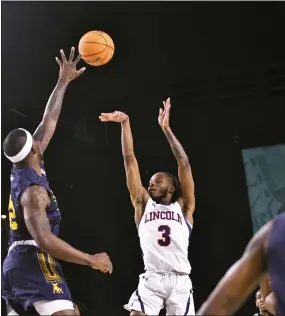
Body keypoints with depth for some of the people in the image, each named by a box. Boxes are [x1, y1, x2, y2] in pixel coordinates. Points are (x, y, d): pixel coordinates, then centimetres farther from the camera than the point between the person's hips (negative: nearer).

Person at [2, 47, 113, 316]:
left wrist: (63, 82, 28)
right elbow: (45, 240, -27)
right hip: (34, 262, -11)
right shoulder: (33, 190, -17)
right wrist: (91, 260, -23)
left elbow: (49, 122, 21)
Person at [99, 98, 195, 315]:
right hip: (151, 279, 1)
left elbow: (184, 164, 3)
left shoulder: (183, 207, 12)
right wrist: (125, 123, 7)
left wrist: (166, 128, 1)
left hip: (180, 281, -1)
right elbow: (130, 160, 12)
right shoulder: (143, 204, 16)